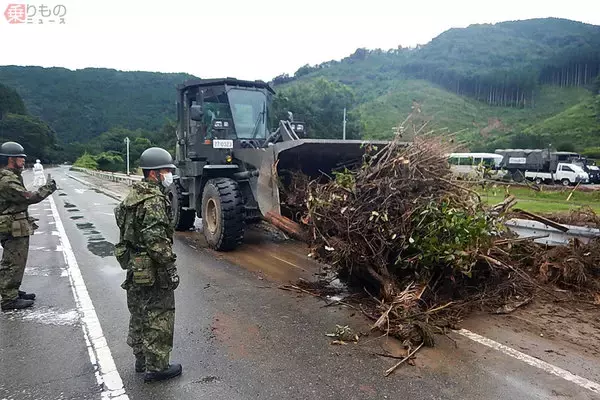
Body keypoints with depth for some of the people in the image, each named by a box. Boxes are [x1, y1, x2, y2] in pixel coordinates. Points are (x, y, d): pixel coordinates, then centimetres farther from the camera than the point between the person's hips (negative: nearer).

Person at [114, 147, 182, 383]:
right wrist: (170, 268, -20)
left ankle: (142, 359, 34)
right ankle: (157, 367, 10)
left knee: (139, 314, 19)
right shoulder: (154, 200, -20)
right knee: (159, 318, 1)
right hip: (152, 271, -10)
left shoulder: (135, 195, 11)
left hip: (134, 266, 10)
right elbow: (156, 240, -25)